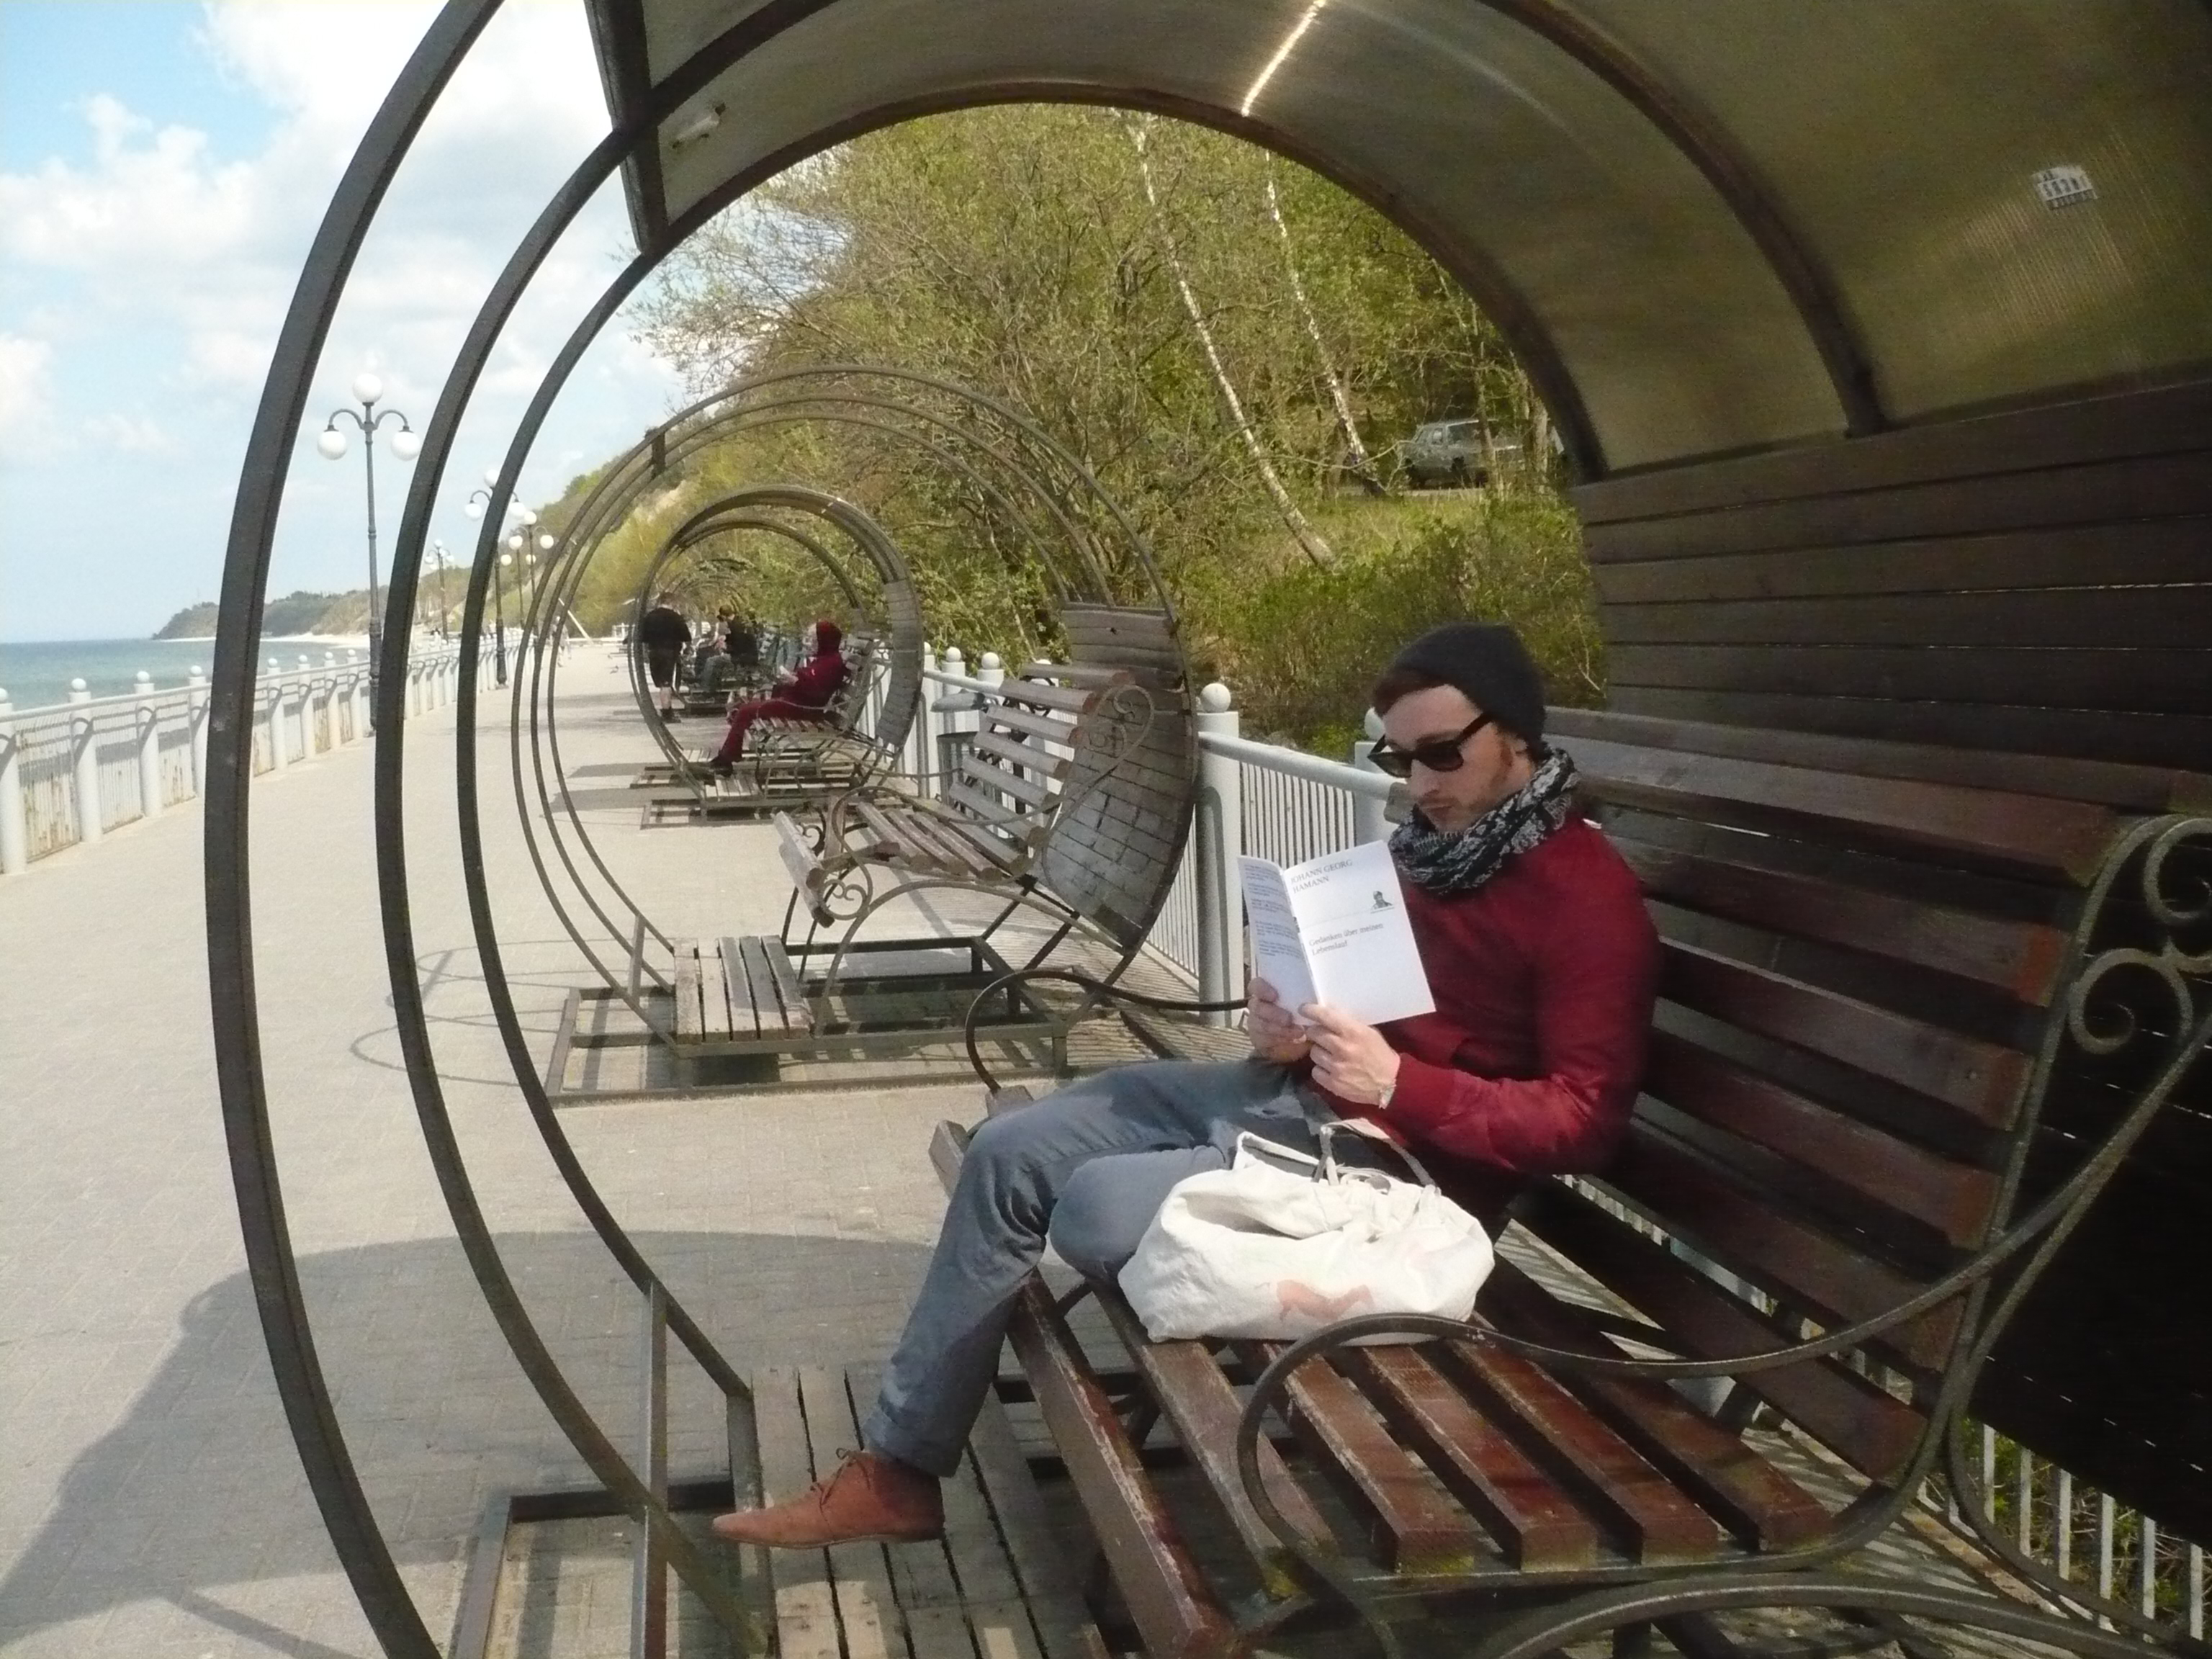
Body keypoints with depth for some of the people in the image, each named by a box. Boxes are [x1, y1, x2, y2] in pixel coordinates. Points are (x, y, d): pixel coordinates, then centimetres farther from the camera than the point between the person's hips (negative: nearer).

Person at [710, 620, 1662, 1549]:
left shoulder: (1590, 901, -14)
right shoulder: (1431, 845, 13)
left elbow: (1586, 1121, -19)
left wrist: (1399, 1083, -27)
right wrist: (1285, 1020, 2)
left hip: (1398, 1164, -9)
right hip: (1291, 1092, 10)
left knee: (1097, 1209, -27)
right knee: (1010, 1152, -1)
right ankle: (898, 1467, 5)